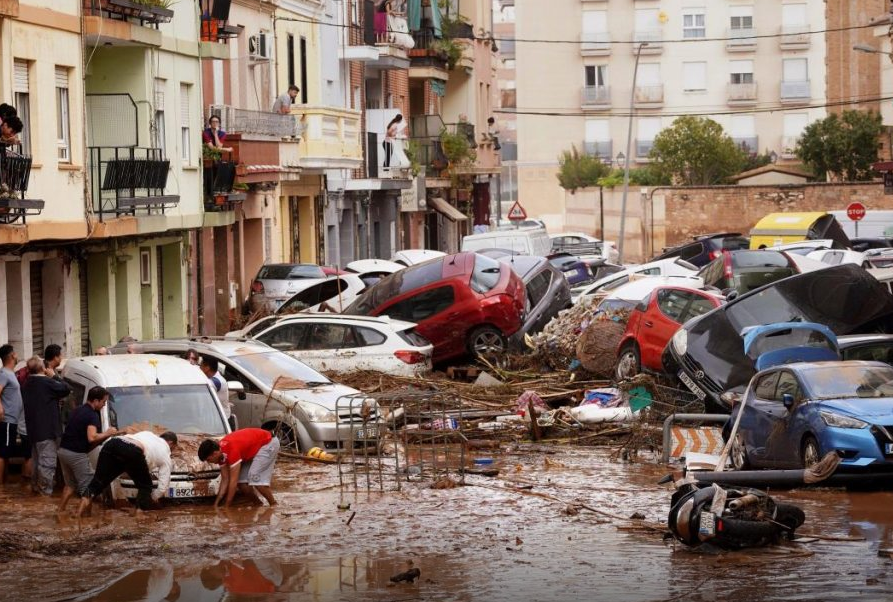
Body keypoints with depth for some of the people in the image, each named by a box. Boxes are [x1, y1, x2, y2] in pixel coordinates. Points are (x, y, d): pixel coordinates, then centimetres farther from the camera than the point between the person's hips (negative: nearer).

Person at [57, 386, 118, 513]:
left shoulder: (78, 411, 15)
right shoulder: (93, 415, -13)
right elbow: (91, 438, -25)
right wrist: (106, 434, -10)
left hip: (63, 450, 9)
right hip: (76, 454, -9)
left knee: (70, 484, 21)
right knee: (88, 486, 0)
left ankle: (61, 510, 20)